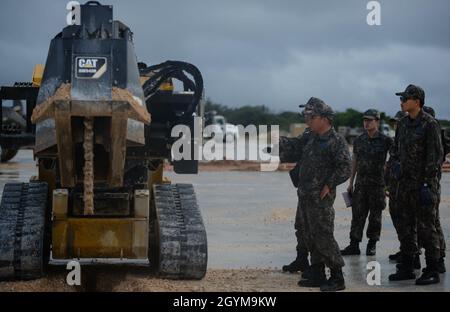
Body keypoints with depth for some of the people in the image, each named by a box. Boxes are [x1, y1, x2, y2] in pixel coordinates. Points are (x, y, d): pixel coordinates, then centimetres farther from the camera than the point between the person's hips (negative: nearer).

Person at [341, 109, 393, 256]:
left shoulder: (385, 141, -3)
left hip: (377, 183, -3)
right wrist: (351, 183, 12)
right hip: (360, 183, 3)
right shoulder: (359, 140, 8)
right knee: (357, 214, 1)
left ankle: (372, 245, 15)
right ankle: (354, 245, 3)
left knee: (375, 216, 4)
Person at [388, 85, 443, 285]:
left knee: (426, 228, -4)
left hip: (423, 183, -8)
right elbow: (396, 149, 24)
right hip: (405, 183, 8)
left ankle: (432, 271, 3)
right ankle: (406, 268, 19)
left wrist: (428, 184, -18)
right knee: (405, 227, 11)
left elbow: (436, 155, -15)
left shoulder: (430, 124, -11)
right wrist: (395, 164, 3)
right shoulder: (403, 124, 12)